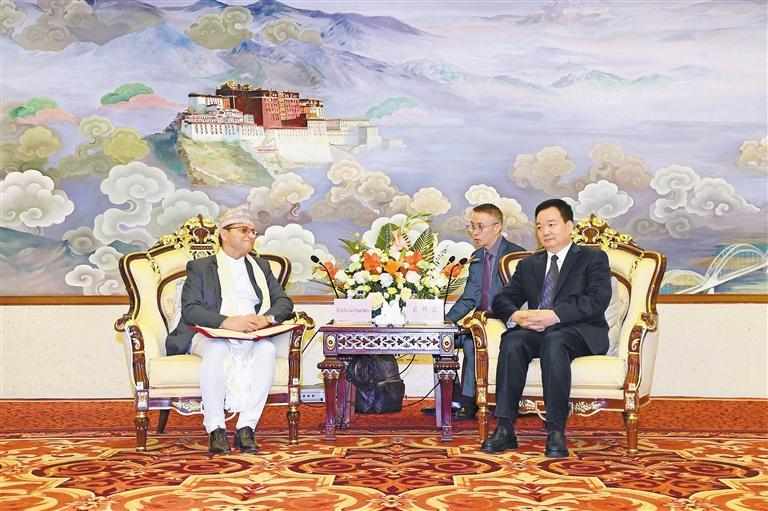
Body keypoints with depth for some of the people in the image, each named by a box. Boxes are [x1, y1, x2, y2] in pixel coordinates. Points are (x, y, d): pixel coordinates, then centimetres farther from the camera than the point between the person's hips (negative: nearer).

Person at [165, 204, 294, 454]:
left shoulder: (261, 266, 25)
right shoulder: (200, 267, 13)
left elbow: (284, 301, 14)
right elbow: (189, 309, -3)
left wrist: (267, 318, -11)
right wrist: (227, 322, -20)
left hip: (253, 337, 3)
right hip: (211, 335, -3)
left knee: (267, 349, -32)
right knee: (218, 350, -38)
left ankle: (246, 428, -30)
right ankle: (215, 429, -30)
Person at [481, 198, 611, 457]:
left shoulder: (593, 258, 11)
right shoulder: (528, 264, 26)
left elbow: (598, 300, -7)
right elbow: (502, 299, 15)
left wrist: (555, 315, -19)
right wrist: (516, 316, -10)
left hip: (579, 332, -4)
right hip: (535, 330, 4)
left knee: (553, 342, -38)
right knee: (511, 342, -31)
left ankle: (556, 431, -39)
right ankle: (505, 428, -34)